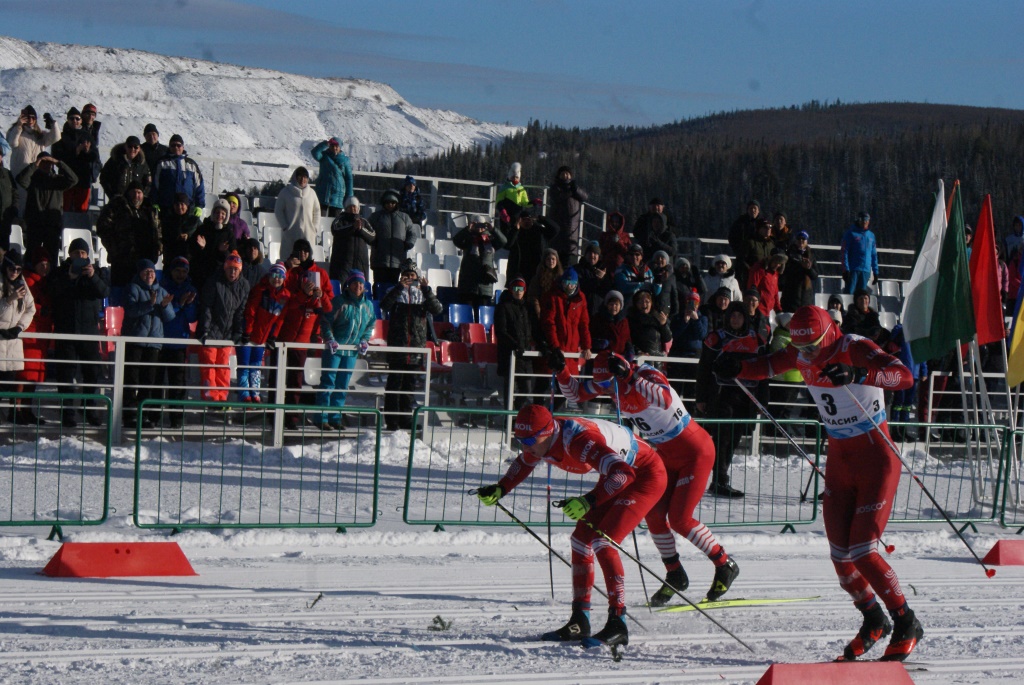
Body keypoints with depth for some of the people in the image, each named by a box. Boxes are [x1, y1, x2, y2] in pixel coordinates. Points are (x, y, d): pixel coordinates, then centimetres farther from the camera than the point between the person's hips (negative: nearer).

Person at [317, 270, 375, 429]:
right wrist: (329, 339, -17)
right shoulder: (339, 302, -10)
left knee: (343, 385, 10)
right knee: (328, 382, -6)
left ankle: (335, 416, 17)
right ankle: (322, 417, -4)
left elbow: (370, 325, 19)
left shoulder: (367, 306, 7)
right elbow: (326, 321, -8)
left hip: (352, 351, 6)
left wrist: (364, 340, 5)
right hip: (334, 348, -6)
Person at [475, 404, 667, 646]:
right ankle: (579, 621, 7)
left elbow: (623, 473, -46)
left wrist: (588, 501, -56)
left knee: (602, 542, -19)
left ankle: (617, 624, -17)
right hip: (617, 474, 9)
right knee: (581, 539, 2)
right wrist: (500, 489, 3)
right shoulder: (541, 441, -10)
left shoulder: (578, 440, -36)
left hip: (647, 474, -9)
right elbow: (524, 463, 15)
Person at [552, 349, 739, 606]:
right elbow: (576, 393, 3)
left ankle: (725, 565, 5)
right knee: (654, 515, -2)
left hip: (695, 452, -8)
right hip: (666, 455, 8)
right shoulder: (611, 383, -5)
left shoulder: (647, 376, -26)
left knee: (680, 519, -12)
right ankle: (675, 575, 15)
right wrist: (560, 371, -15)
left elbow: (665, 399, -48)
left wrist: (628, 377, -52)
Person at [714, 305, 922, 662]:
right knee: (840, 555, 3)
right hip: (839, 462, 6)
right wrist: (738, 368, -5)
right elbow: (768, 365, 17)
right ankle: (873, 620, 26)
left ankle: (907, 624, 4)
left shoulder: (856, 350, -20)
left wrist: (858, 375, -50)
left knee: (862, 552, -12)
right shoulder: (801, 354, -1)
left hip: (876, 461, -6)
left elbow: (904, 376, -34)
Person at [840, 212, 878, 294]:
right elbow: (844, 252, -6)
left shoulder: (871, 236, 15)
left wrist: (875, 271, 13)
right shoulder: (851, 233, -1)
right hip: (853, 269, -5)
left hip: (866, 271, 5)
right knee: (849, 292, -9)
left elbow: (874, 255, 18)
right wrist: (846, 269, -14)